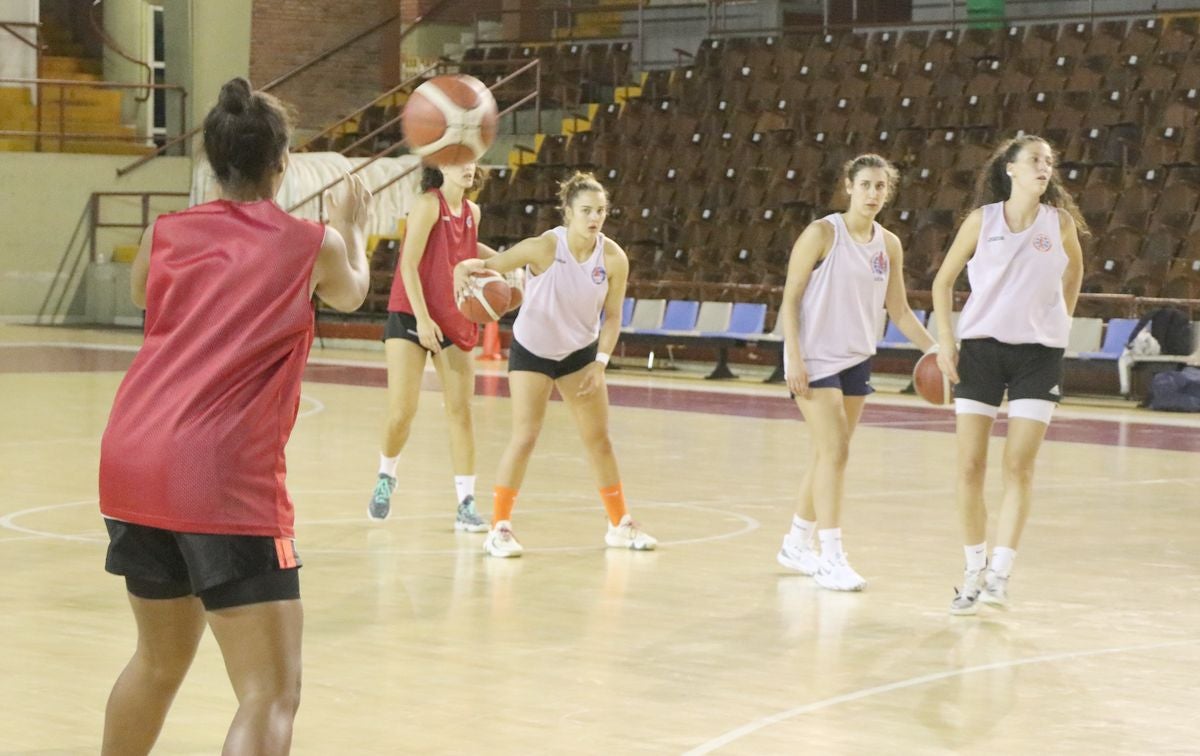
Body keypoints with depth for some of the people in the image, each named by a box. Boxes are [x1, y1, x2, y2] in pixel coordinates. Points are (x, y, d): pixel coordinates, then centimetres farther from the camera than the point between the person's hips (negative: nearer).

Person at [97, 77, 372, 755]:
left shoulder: (168, 234, 12)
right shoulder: (313, 245, 3)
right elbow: (351, 294, 27)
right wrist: (352, 225, 46)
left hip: (131, 462, 6)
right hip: (225, 477, -6)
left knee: (161, 660, 27)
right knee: (272, 695, -5)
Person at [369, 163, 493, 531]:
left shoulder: (472, 211, 8)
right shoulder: (428, 204, -11)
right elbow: (409, 265, -16)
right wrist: (422, 319, -22)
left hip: (455, 321, 5)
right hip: (410, 318, -5)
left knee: (461, 412, -1)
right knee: (402, 411, -9)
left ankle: (466, 504, 2)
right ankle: (385, 478, 20)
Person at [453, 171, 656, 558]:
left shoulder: (613, 258, -16)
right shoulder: (544, 248, -25)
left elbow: (612, 316, -5)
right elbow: (488, 266, -23)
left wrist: (600, 363, -13)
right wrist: (464, 269, -45)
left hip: (580, 352, 4)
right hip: (531, 350, -3)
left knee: (599, 440, 9)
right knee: (525, 437, -13)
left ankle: (620, 525, 23)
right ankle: (499, 528, -3)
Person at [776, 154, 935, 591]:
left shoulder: (889, 245, 6)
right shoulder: (823, 234, -10)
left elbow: (899, 311, 13)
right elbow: (790, 297, -9)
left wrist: (934, 348, 2)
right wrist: (794, 356, -17)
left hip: (856, 360, 6)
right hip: (814, 358, -6)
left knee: (826, 454, 11)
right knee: (835, 451, -14)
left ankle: (797, 544, 26)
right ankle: (831, 558, -12)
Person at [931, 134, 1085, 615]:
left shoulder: (1061, 222, 0)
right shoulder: (982, 220, -1)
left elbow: (1073, 272, 20)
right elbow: (943, 281, 8)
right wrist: (944, 339, -1)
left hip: (1039, 353, 0)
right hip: (981, 346, 0)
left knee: (1019, 466, -7)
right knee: (970, 465, 0)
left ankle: (1000, 573, -5)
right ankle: (974, 572, 12)